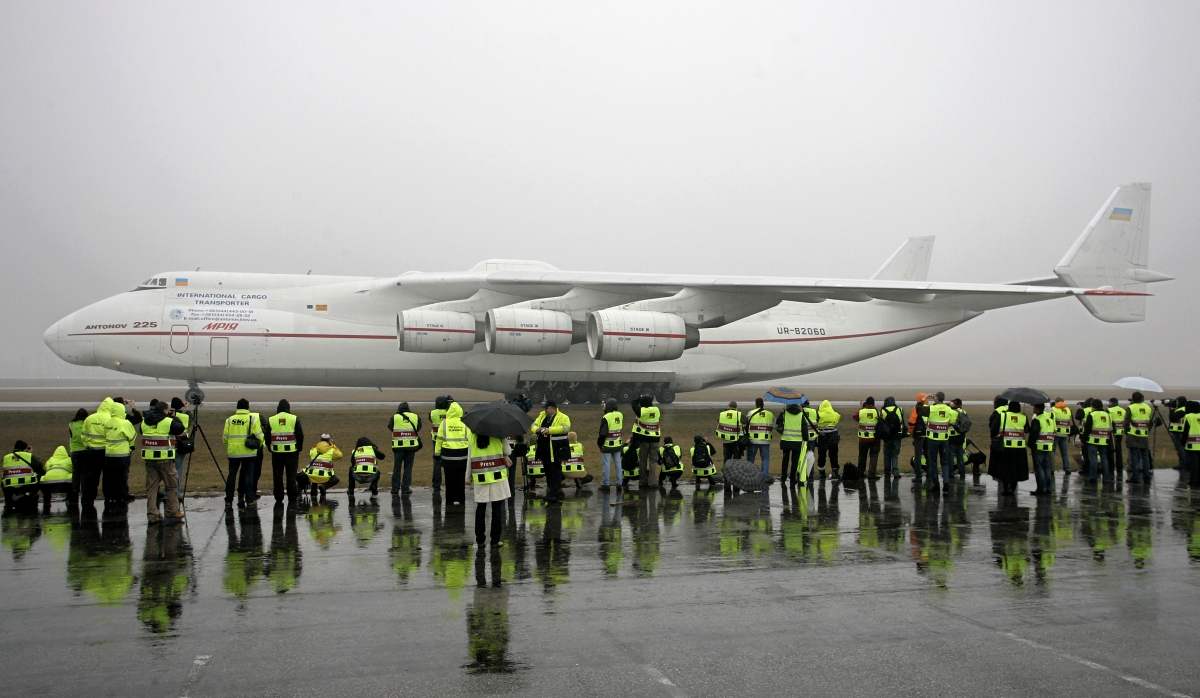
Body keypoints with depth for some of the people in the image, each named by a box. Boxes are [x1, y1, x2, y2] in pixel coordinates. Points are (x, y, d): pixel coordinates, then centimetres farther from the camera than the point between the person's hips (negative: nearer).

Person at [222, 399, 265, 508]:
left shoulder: (229, 420, 2)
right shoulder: (252, 420, -4)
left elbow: (225, 437, 4)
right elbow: (260, 437, -6)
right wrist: (257, 445, 14)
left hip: (233, 453, 2)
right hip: (248, 453, -2)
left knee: (231, 476, 8)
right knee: (248, 476, 4)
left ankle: (228, 501, 7)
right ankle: (249, 500, 5)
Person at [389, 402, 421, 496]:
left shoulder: (394, 417, 5)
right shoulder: (416, 417, 9)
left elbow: (392, 431, 8)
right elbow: (418, 432, 12)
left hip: (398, 446, -1)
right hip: (412, 446, 1)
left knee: (397, 468, 8)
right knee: (408, 468, 7)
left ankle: (395, 489, 11)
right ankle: (405, 489, 7)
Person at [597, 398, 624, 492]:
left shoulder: (606, 417, -17)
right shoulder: (620, 415, 1)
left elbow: (603, 433, -15)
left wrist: (599, 443, -2)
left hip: (607, 445, -6)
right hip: (617, 445, 6)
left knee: (606, 464, 1)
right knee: (618, 463, 12)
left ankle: (606, 484, 4)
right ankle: (619, 483, 16)